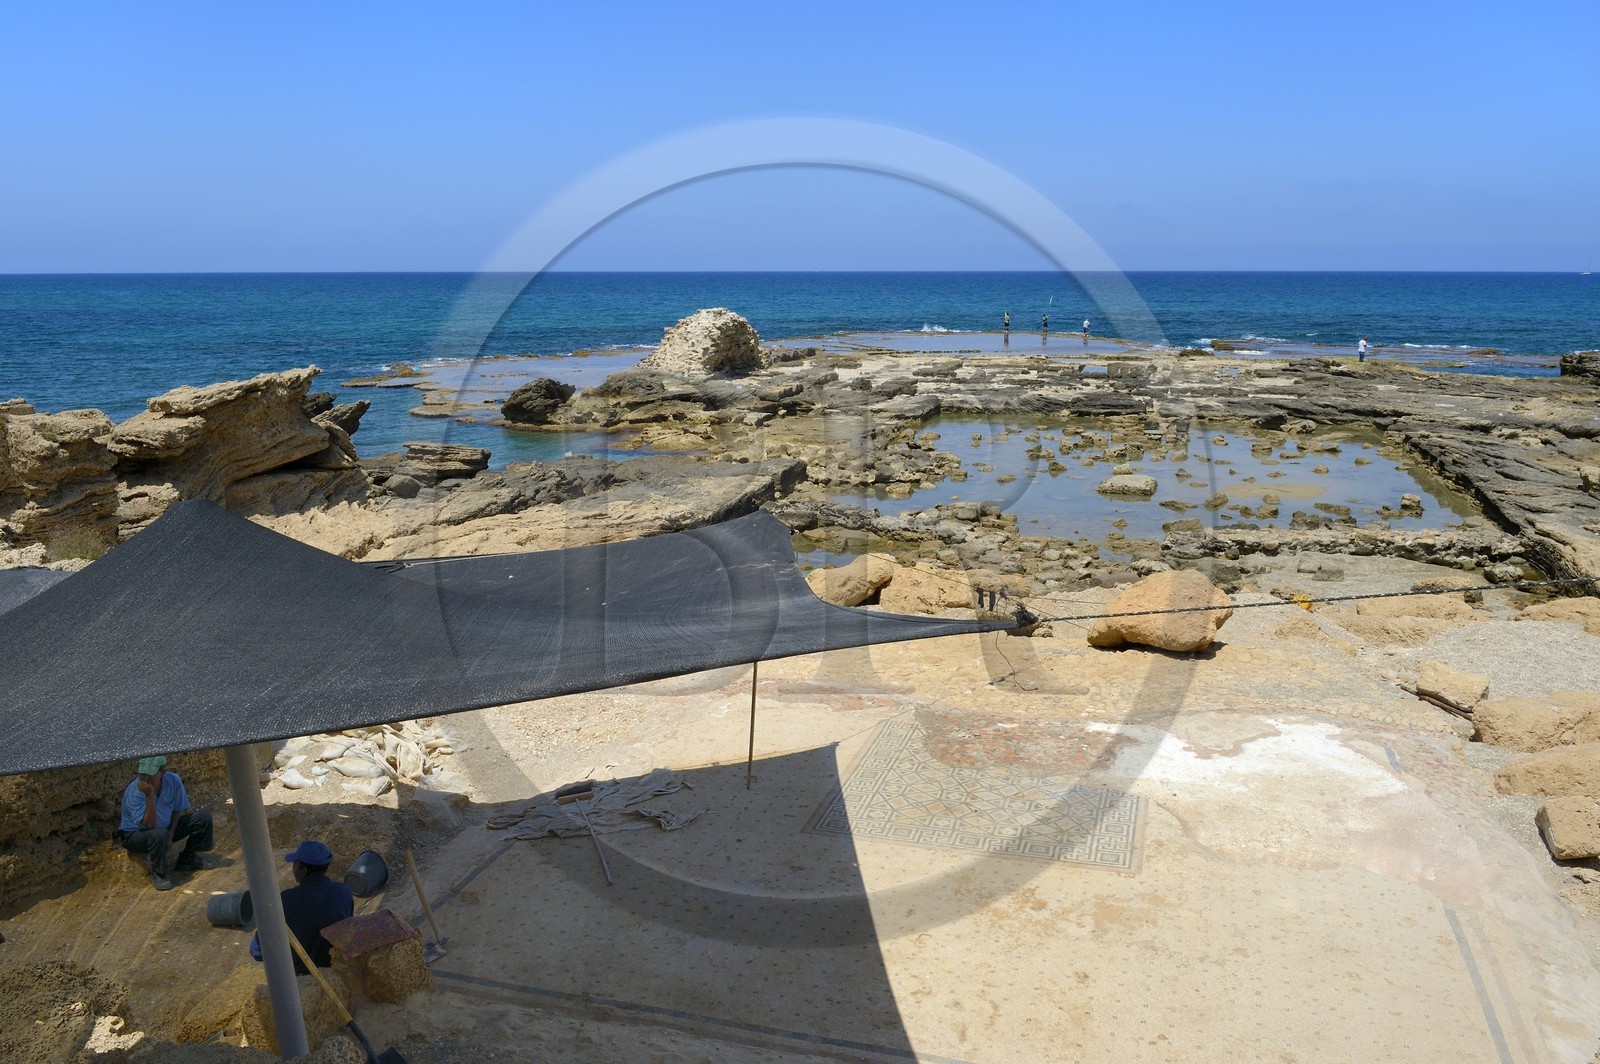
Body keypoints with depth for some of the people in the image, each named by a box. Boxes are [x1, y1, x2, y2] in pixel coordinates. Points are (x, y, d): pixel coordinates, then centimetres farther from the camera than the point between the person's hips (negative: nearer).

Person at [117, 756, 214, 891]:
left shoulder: (173, 780, -16)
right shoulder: (134, 792, -29)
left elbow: (177, 811, -2)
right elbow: (149, 824, -34)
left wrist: (170, 837, -12)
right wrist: (149, 796, -42)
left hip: (165, 826, 5)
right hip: (134, 834, -5)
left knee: (203, 818, -10)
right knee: (159, 835, -39)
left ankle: (187, 860, 7)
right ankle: (158, 874, -13)